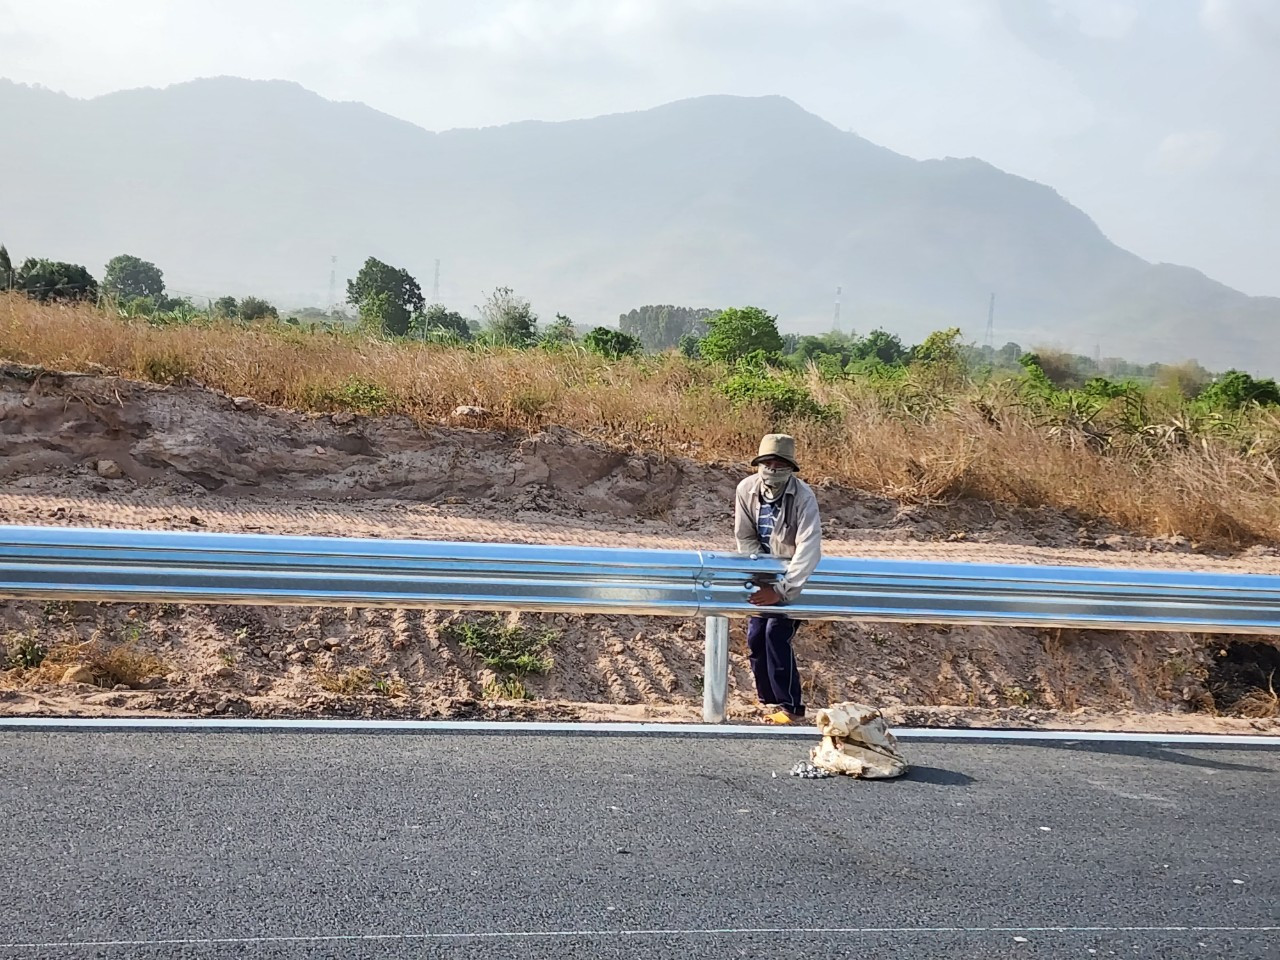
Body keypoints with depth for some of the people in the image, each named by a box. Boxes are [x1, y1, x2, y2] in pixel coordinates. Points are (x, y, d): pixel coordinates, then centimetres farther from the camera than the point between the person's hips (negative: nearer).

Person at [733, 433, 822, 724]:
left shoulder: (803, 496, -26)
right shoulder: (746, 490, -12)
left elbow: (809, 548, -32)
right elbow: (745, 538, -3)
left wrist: (781, 589, -38)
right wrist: (765, 576, -13)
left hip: (793, 577, -5)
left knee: (777, 634, -17)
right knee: (755, 636, 3)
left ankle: (790, 705, -7)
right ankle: (768, 698, 20)